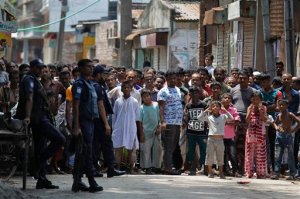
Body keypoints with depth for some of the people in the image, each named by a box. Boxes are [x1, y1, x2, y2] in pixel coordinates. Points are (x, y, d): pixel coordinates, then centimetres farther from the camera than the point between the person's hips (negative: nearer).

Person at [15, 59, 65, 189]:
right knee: (60, 139, -16)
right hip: (38, 118, -10)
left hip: (40, 118, 10)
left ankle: (42, 180, 11)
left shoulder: (34, 80, 23)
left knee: (41, 149, 10)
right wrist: (27, 117, -30)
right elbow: (29, 99, -20)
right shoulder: (30, 79, -7)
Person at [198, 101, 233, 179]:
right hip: (211, 139, 0)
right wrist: (206, 111, -3)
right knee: (210, 156, 2)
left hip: (220, 139, 0)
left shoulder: (223, 117, 6)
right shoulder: (209, 117, 5)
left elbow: (231, 118, -9)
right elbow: (199, 118, -3)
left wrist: (225, 110, -7)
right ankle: (210, 173, 11)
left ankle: (221, 173, 14)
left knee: (220, 157, 6)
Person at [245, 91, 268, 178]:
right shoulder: (250, 108, 5)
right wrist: (251, 110, -14)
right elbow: (247, 120, -4)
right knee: (250, 152, 1)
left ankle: (260, 172, 2)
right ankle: (249, 172, 5)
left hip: (260, 132, -1)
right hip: (251, 132, 1)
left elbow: (265, 119, -8)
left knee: (260, 152, -1)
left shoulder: (263, 108, 3)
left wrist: (260, 110, -16)